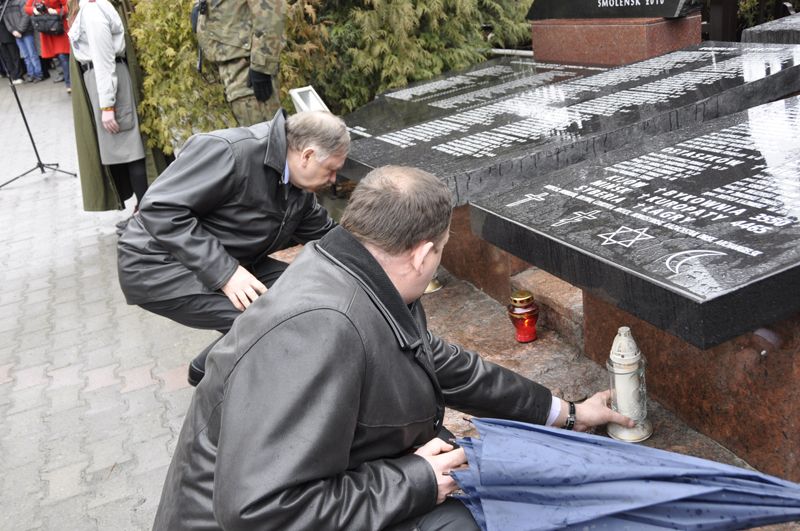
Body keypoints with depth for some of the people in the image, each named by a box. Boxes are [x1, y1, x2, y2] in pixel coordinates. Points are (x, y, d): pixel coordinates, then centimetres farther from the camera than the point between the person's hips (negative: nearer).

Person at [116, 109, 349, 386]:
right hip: (160, 267, -9)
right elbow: (160, 208, -28)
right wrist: (223, 272, -32)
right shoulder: (228, 151, -26)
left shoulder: (299, 186, 1)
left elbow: (325, 235, 16)